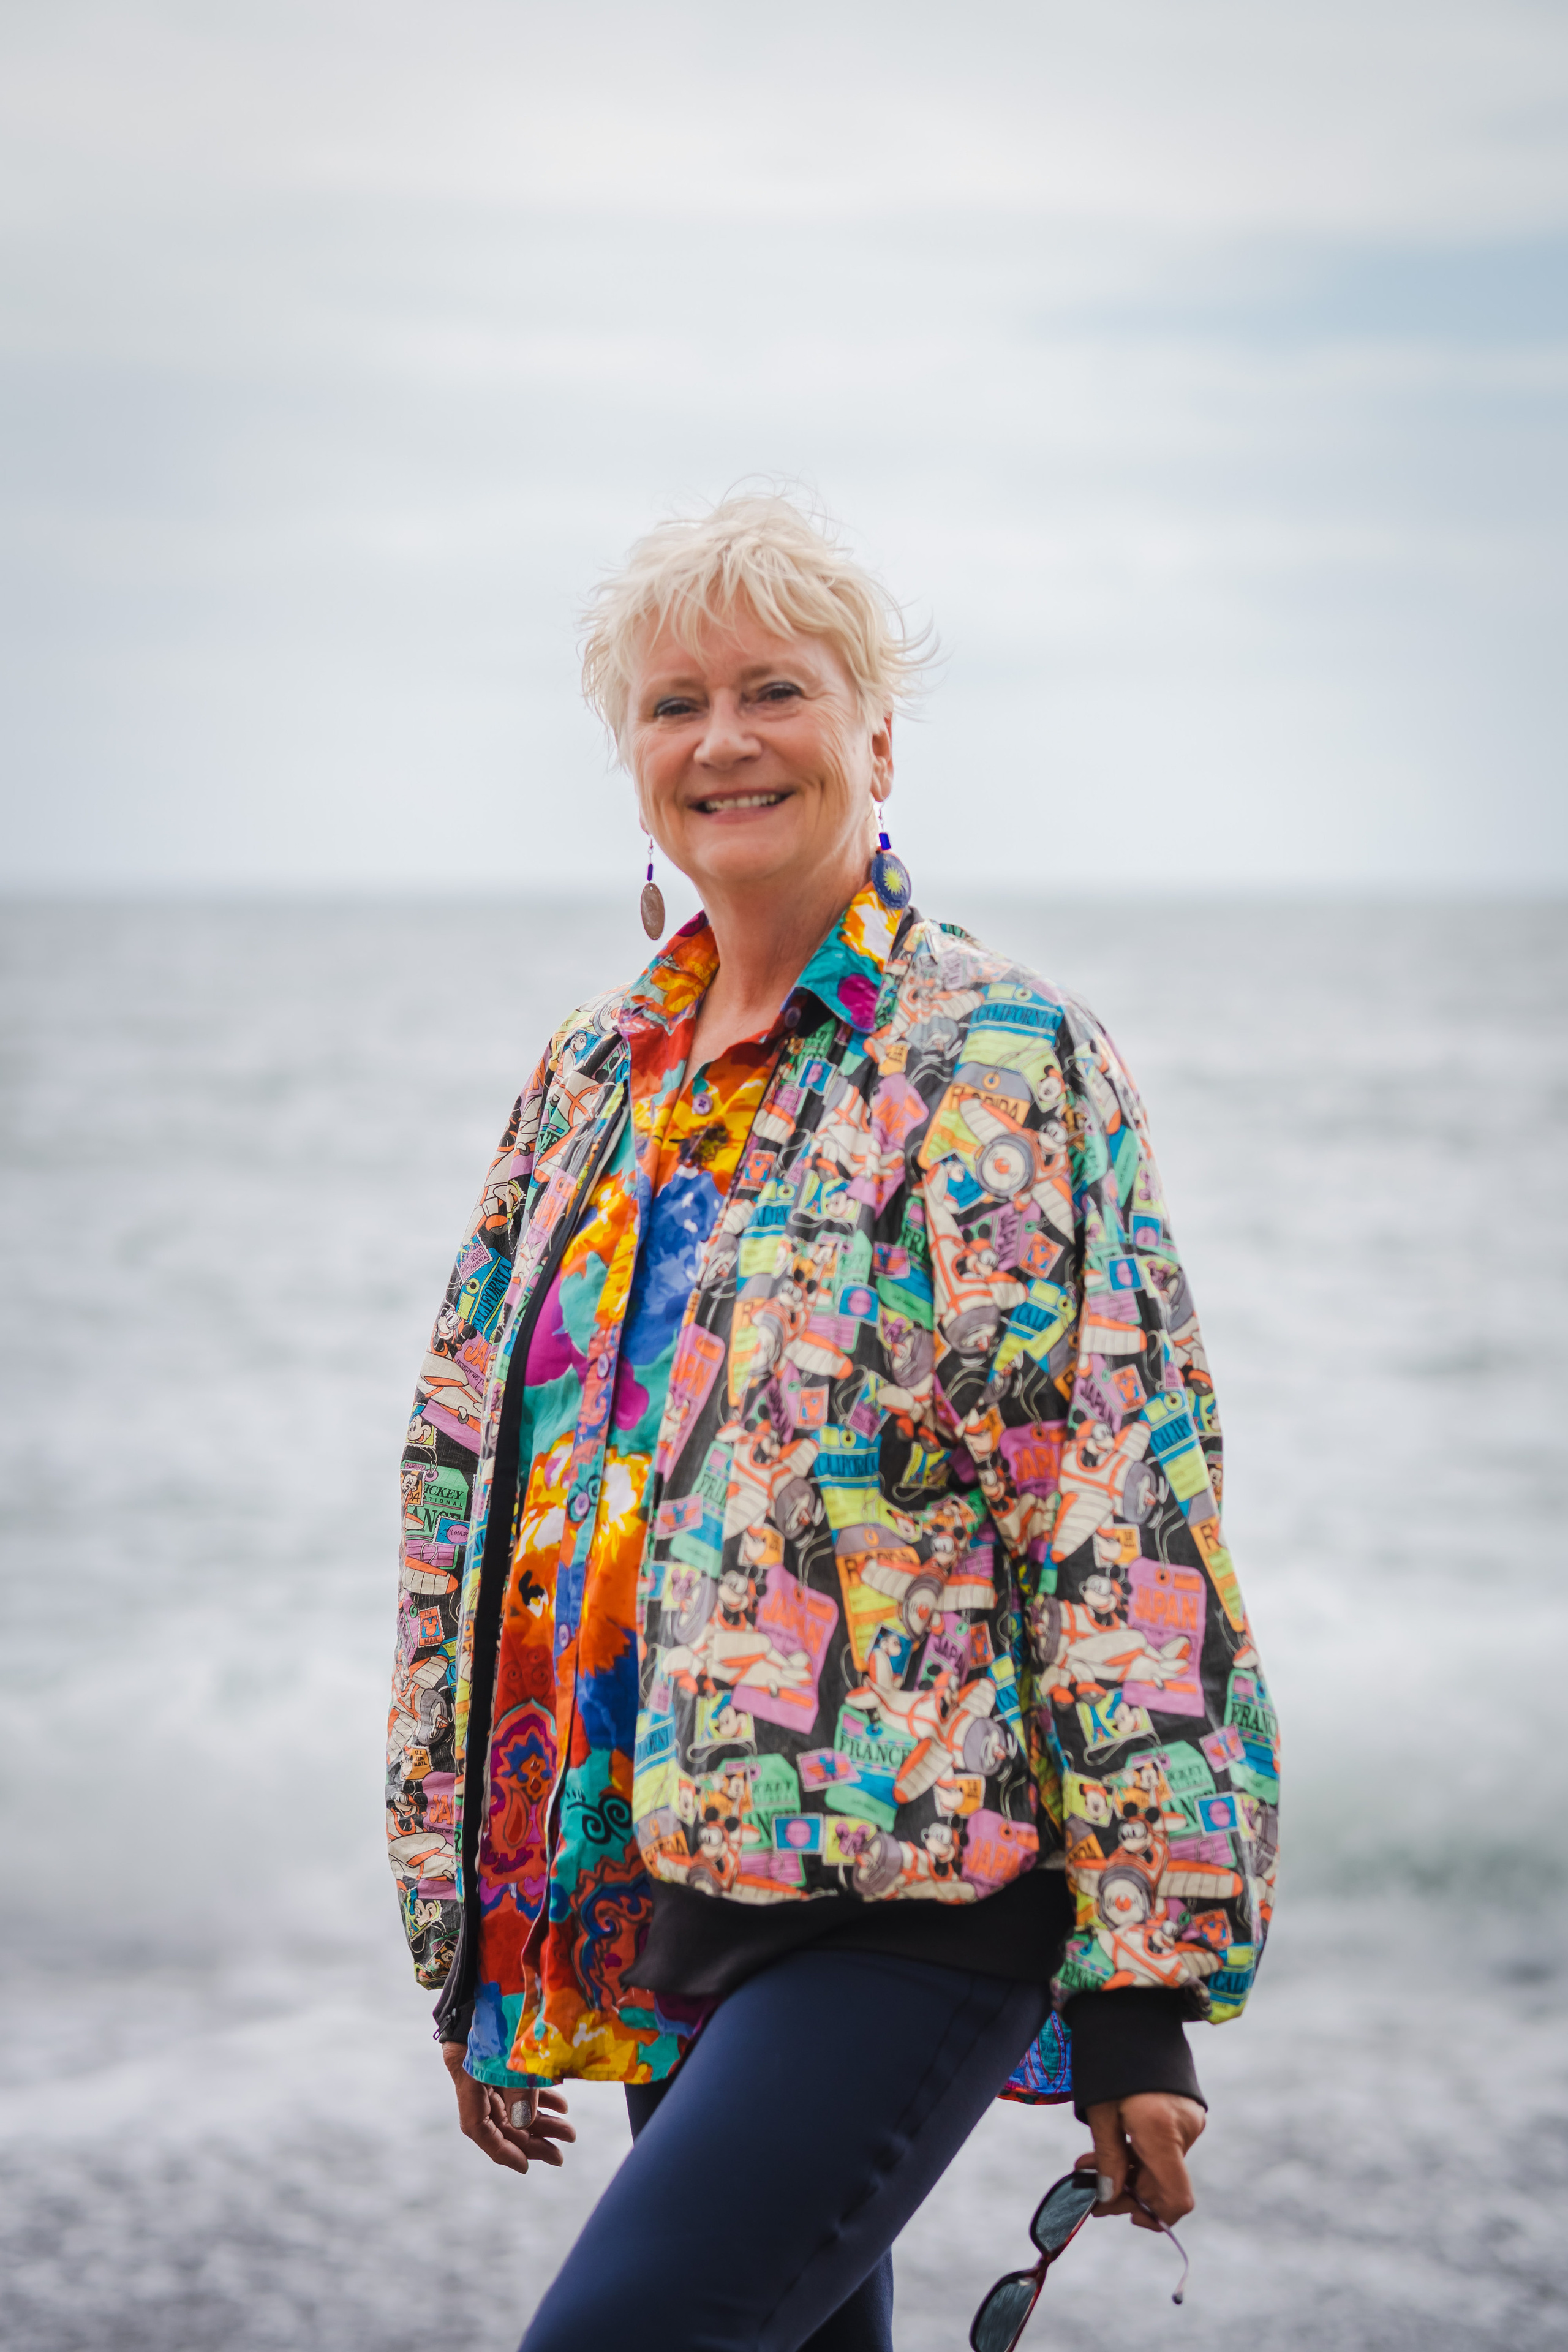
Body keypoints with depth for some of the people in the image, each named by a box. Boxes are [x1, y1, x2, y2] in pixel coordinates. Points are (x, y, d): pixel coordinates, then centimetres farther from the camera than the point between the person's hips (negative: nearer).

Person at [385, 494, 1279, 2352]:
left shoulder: (998, 1064, -7)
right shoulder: (597, 1078, 12)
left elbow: (1122, 1516, -11)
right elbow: (469, 1478, 16)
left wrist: (1145, 1989, -14)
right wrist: (472, 1944, 16)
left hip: (917, 1896, -7)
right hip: (663, 1890, 7)